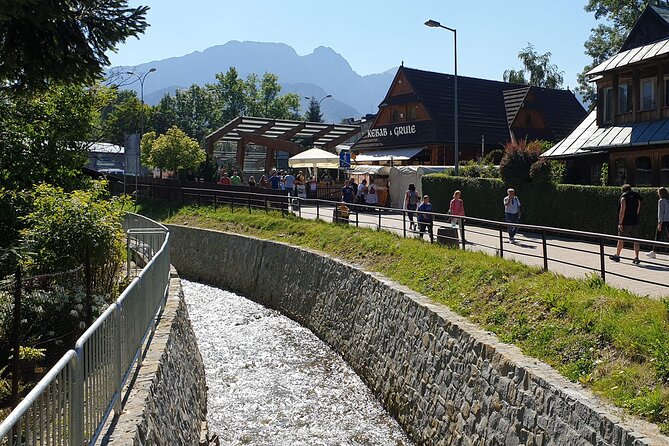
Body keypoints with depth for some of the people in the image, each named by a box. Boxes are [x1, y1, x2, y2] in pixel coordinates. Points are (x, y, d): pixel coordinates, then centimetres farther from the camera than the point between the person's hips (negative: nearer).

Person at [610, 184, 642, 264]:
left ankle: (617, 256, 20)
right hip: (635, 222, 4)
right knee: (636, 240, 3)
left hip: (625, 222, -4)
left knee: (621, 239, 8)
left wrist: (620, 223, -14)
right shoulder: (637, 197, 8)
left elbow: (622, 210, -15)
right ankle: (636, 257, -3)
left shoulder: (623, 197, -8)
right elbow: (638, 210, 12)